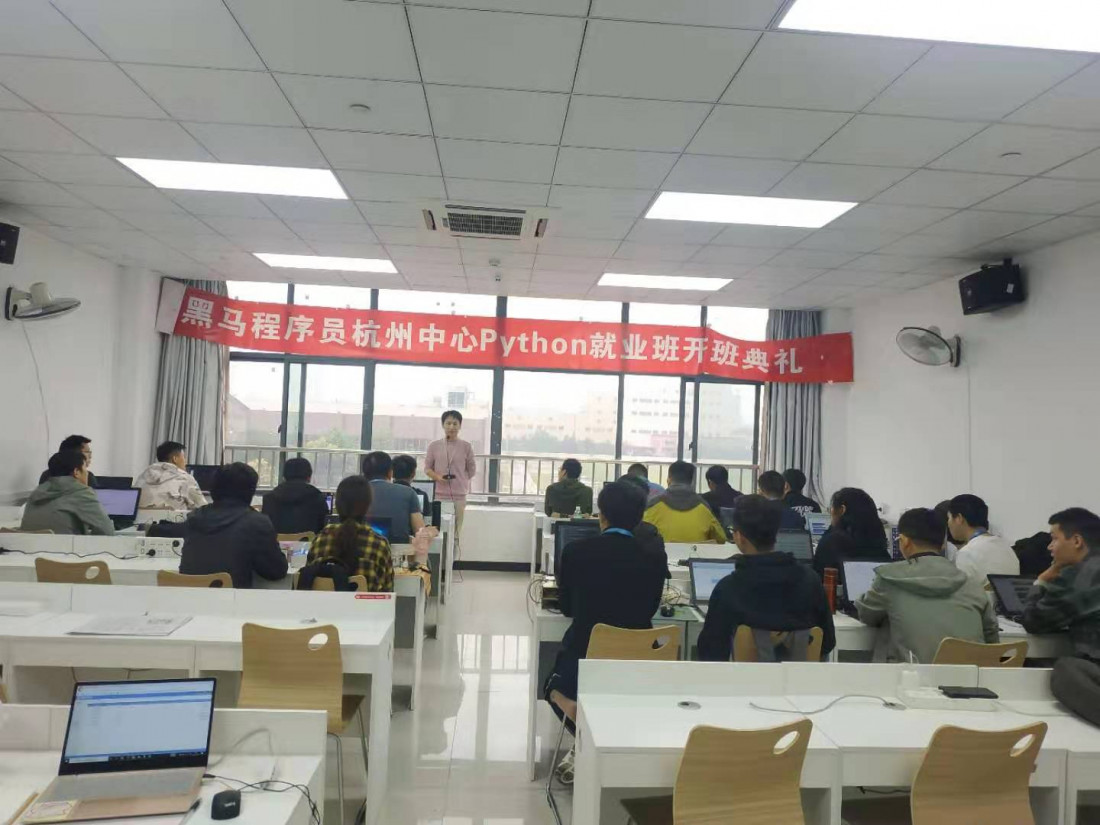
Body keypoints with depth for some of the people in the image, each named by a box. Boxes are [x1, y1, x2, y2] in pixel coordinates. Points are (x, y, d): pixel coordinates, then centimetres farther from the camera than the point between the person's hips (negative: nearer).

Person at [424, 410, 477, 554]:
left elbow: (472, 470, 11)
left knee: (455, 533, 2)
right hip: (439, 495, 0)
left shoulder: (466, 446, 3)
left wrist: (459, 482, 6)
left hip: (459, 496, 0)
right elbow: (427, 468, 8)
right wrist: (437, 477, -10)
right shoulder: (434, 446, 3)